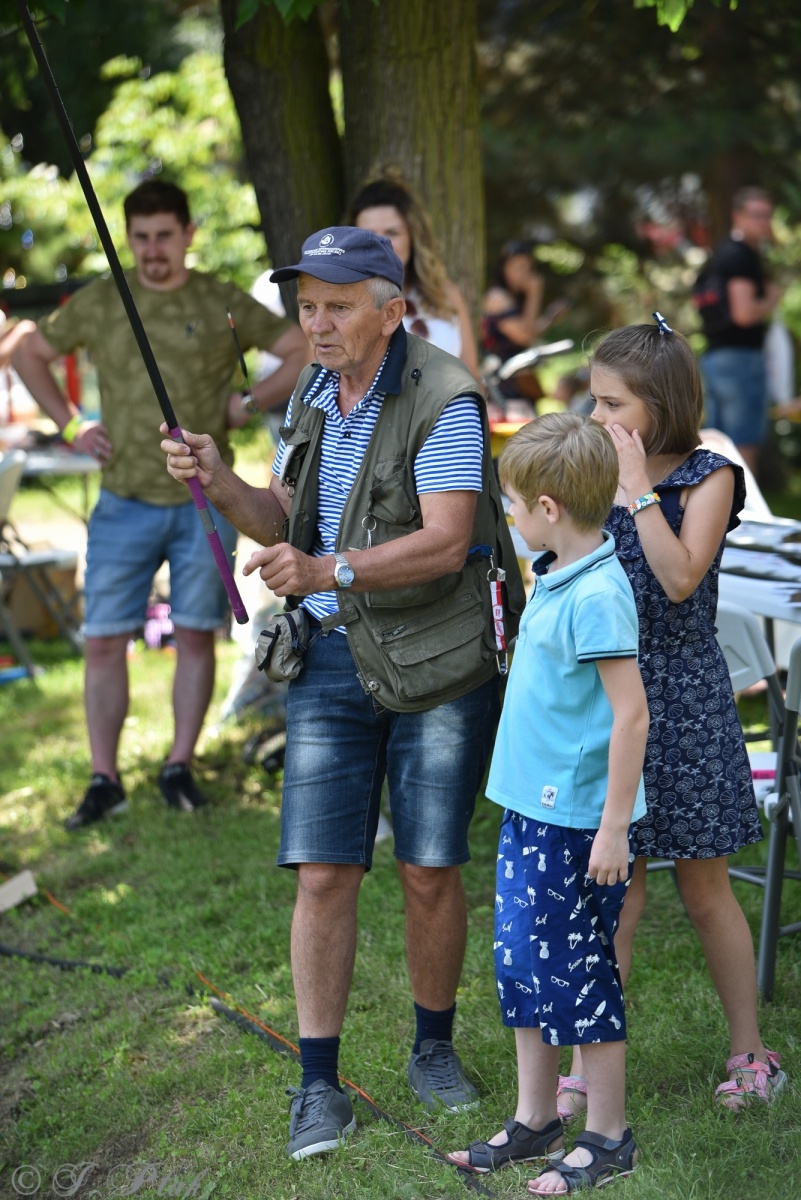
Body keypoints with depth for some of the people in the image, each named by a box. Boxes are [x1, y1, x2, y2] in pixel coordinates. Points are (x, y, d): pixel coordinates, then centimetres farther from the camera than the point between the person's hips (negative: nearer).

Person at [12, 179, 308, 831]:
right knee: (105, 641, -1)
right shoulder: (98, 303, 4)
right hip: (125, 502, 1)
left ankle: (180, 767, 18)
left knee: (196, 635, 6)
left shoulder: (222, 304, 0)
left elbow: (306, 353, 3)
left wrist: (247, 404, -4)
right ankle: (104, 780, 8)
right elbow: (30, 353, 17)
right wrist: (70, 423, 6)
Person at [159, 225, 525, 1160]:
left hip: (439, 662, -4)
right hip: (332, 658, 5)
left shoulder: (443, 400, -14)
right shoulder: (313, 395, 8)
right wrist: (218, 484, -6)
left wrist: (333, 571, -34)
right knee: (323, 872, -2)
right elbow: (281, 523, 14)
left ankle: (434, 1048, 27)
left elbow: (447, 542, -22)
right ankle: (319, 1085, 6)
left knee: (429, 872, 5)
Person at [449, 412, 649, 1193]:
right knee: (520, 964, 15)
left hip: (575, 821, -9)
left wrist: (613, 830, -20)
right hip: (529, 808, 9)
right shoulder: (554, 578, 8)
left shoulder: (597, 596, -20)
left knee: (578, 975, 2)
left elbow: (632, 714, -21)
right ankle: (534, 1122, 28)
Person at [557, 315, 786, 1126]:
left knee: (703, 889, 5)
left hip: (681, 696, -4)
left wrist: (638, 484, -21)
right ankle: (589, 1062, 13)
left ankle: (749, 1055, 20)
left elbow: (681, 579, -22)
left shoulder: (707, 478, -7)